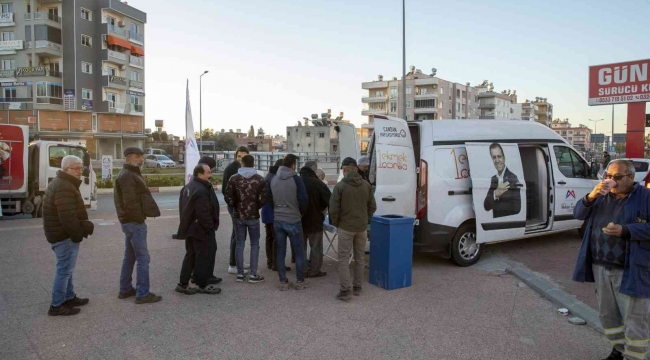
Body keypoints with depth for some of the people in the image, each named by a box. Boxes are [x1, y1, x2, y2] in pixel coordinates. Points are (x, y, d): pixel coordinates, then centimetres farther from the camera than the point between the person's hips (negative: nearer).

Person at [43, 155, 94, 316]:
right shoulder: (64, 188, -22)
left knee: (66, 268, 19)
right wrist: (78, 234, -17)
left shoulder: (62, 183, 14)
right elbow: (67, 217, -28)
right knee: (65, 269, -5)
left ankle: (69, 298, 31)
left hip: (62, 234, 11)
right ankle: (56, 306, 2)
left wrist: (83, 227, 6)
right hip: (65, 236, -11)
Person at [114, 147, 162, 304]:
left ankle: (125, 289, 26)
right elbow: (130, 202, -24)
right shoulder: (127, 175, -16)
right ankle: (143, 294, -3)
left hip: (130, 221, 11)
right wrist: (140, 217, -16)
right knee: (143, 258, -7)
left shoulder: (130, 174, 18)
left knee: (130, 257, 17)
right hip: (134, 221, -11)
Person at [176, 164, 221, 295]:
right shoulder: (201, 190, -24)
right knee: (203, 258, 2)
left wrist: (186, 224, 20)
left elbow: (183, 208, 17)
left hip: (190, 228, 10)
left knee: (190, 256, 16)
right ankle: (203, 285, 11)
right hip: (201, 229, -10)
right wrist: (210, 227, -16)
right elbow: (203, 213, -27)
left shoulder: (187, 187, 11)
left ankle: (183, 284, 19)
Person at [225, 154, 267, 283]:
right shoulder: (259, 179, -4)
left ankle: (240, 274, 13)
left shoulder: (234, 178, -2)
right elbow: (263, 199, -11)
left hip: (238, 216, 2)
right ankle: (253, 274, 6)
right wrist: (256, 207, 9)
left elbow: (228, 198, -6)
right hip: (253, 216, -1)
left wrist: (236, 206, 13)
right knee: (255, 245, 7)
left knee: (240, 244, 9)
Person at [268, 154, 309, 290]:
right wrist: (301, 213, 5)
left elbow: (269, 200, 11)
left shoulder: (273, 179, 5)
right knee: (299, 252, 7)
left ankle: (283, 282, 14)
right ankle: (300, 281, 11)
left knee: (280, 252, 10)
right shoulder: (296, 179, -12)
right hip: (293, 220, -5)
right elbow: (303, 200, -13)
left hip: (277, 220, 5)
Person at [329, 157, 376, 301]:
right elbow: (372, 206, 5)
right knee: (360, 258, 15)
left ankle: (345, 291, -1)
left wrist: (336, 223, 3)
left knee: (344, 259, 2)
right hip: (362, 227, 4)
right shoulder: (366, 185, 2)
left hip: (345, 227, -4)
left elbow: (334, 208, -12)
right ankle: (357, 287, 23)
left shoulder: (340, 186, -11)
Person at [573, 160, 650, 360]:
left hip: (631, 270, -5)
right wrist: (591, 197, -15)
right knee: (607, 314, 16)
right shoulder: (602, 196, 9)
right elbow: (579, 214, 2)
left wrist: (624, 231, -25)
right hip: (601, 267, 6)